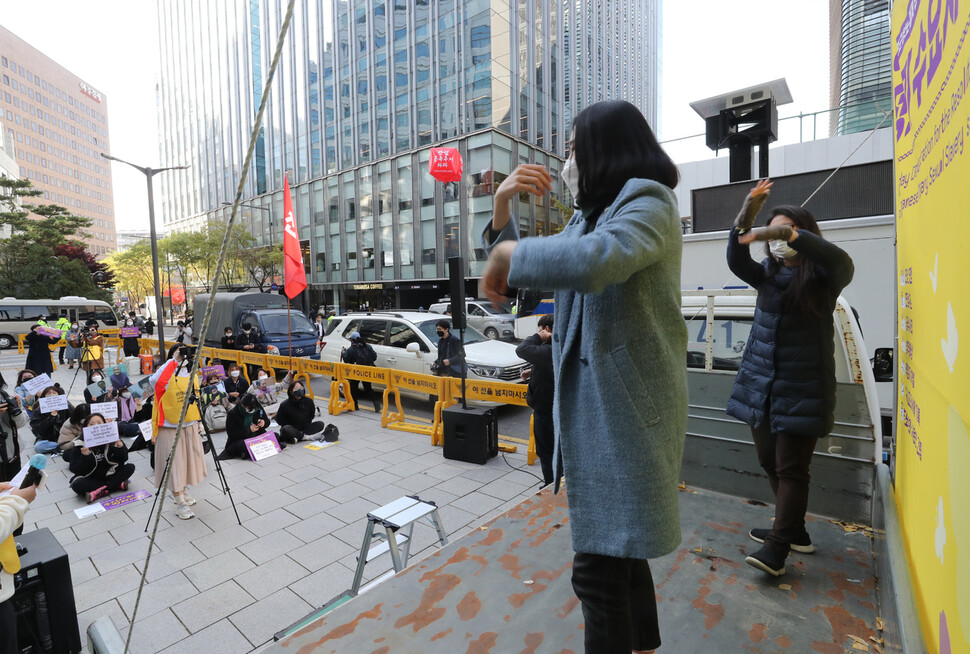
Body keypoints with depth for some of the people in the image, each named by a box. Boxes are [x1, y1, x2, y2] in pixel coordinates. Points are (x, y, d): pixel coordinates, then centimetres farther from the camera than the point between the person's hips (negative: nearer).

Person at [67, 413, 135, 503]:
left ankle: (99, 493, -24)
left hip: (109, 474, 2)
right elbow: (74, 469, -14)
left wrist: (120, 448, -24)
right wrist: (85, 457, -33)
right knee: (76, 485, -31)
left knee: (130, 467, -18)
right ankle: (118, 485, -23)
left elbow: (123, 460, -4)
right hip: (90, 479, -2)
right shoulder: (80, 445, -12)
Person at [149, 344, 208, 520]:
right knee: (174, 464, -1)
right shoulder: (166, 377, -8)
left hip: (190, 426, 6)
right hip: (170, 428, -6)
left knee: (188, 459, 16)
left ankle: (183, 491, 36)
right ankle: (181, 504, 6)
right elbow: (154, 381, -30)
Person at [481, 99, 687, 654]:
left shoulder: (648, 202, -9)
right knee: (618, 546, 22)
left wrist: (508, 252, -18)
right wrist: (502, 209, 3)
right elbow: (521, 271, 17)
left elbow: (596, 260, -33)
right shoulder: (588, 216, 16)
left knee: (600, 567, -4)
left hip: (627, 401, -9)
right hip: (590, 398, 9)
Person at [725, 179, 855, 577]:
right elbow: (737, 262, -5)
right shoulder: (768, 275, 12)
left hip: (802, 388, -6)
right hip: (761, 383, 6)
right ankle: (794, 531, 30)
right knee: (769, 462, 13)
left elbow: (843, 263, -23)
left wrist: (789, 233, -31)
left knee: (791, 469, -3)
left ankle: (777, 547, 4)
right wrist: (745, 219, -19)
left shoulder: (821, 275, -1)